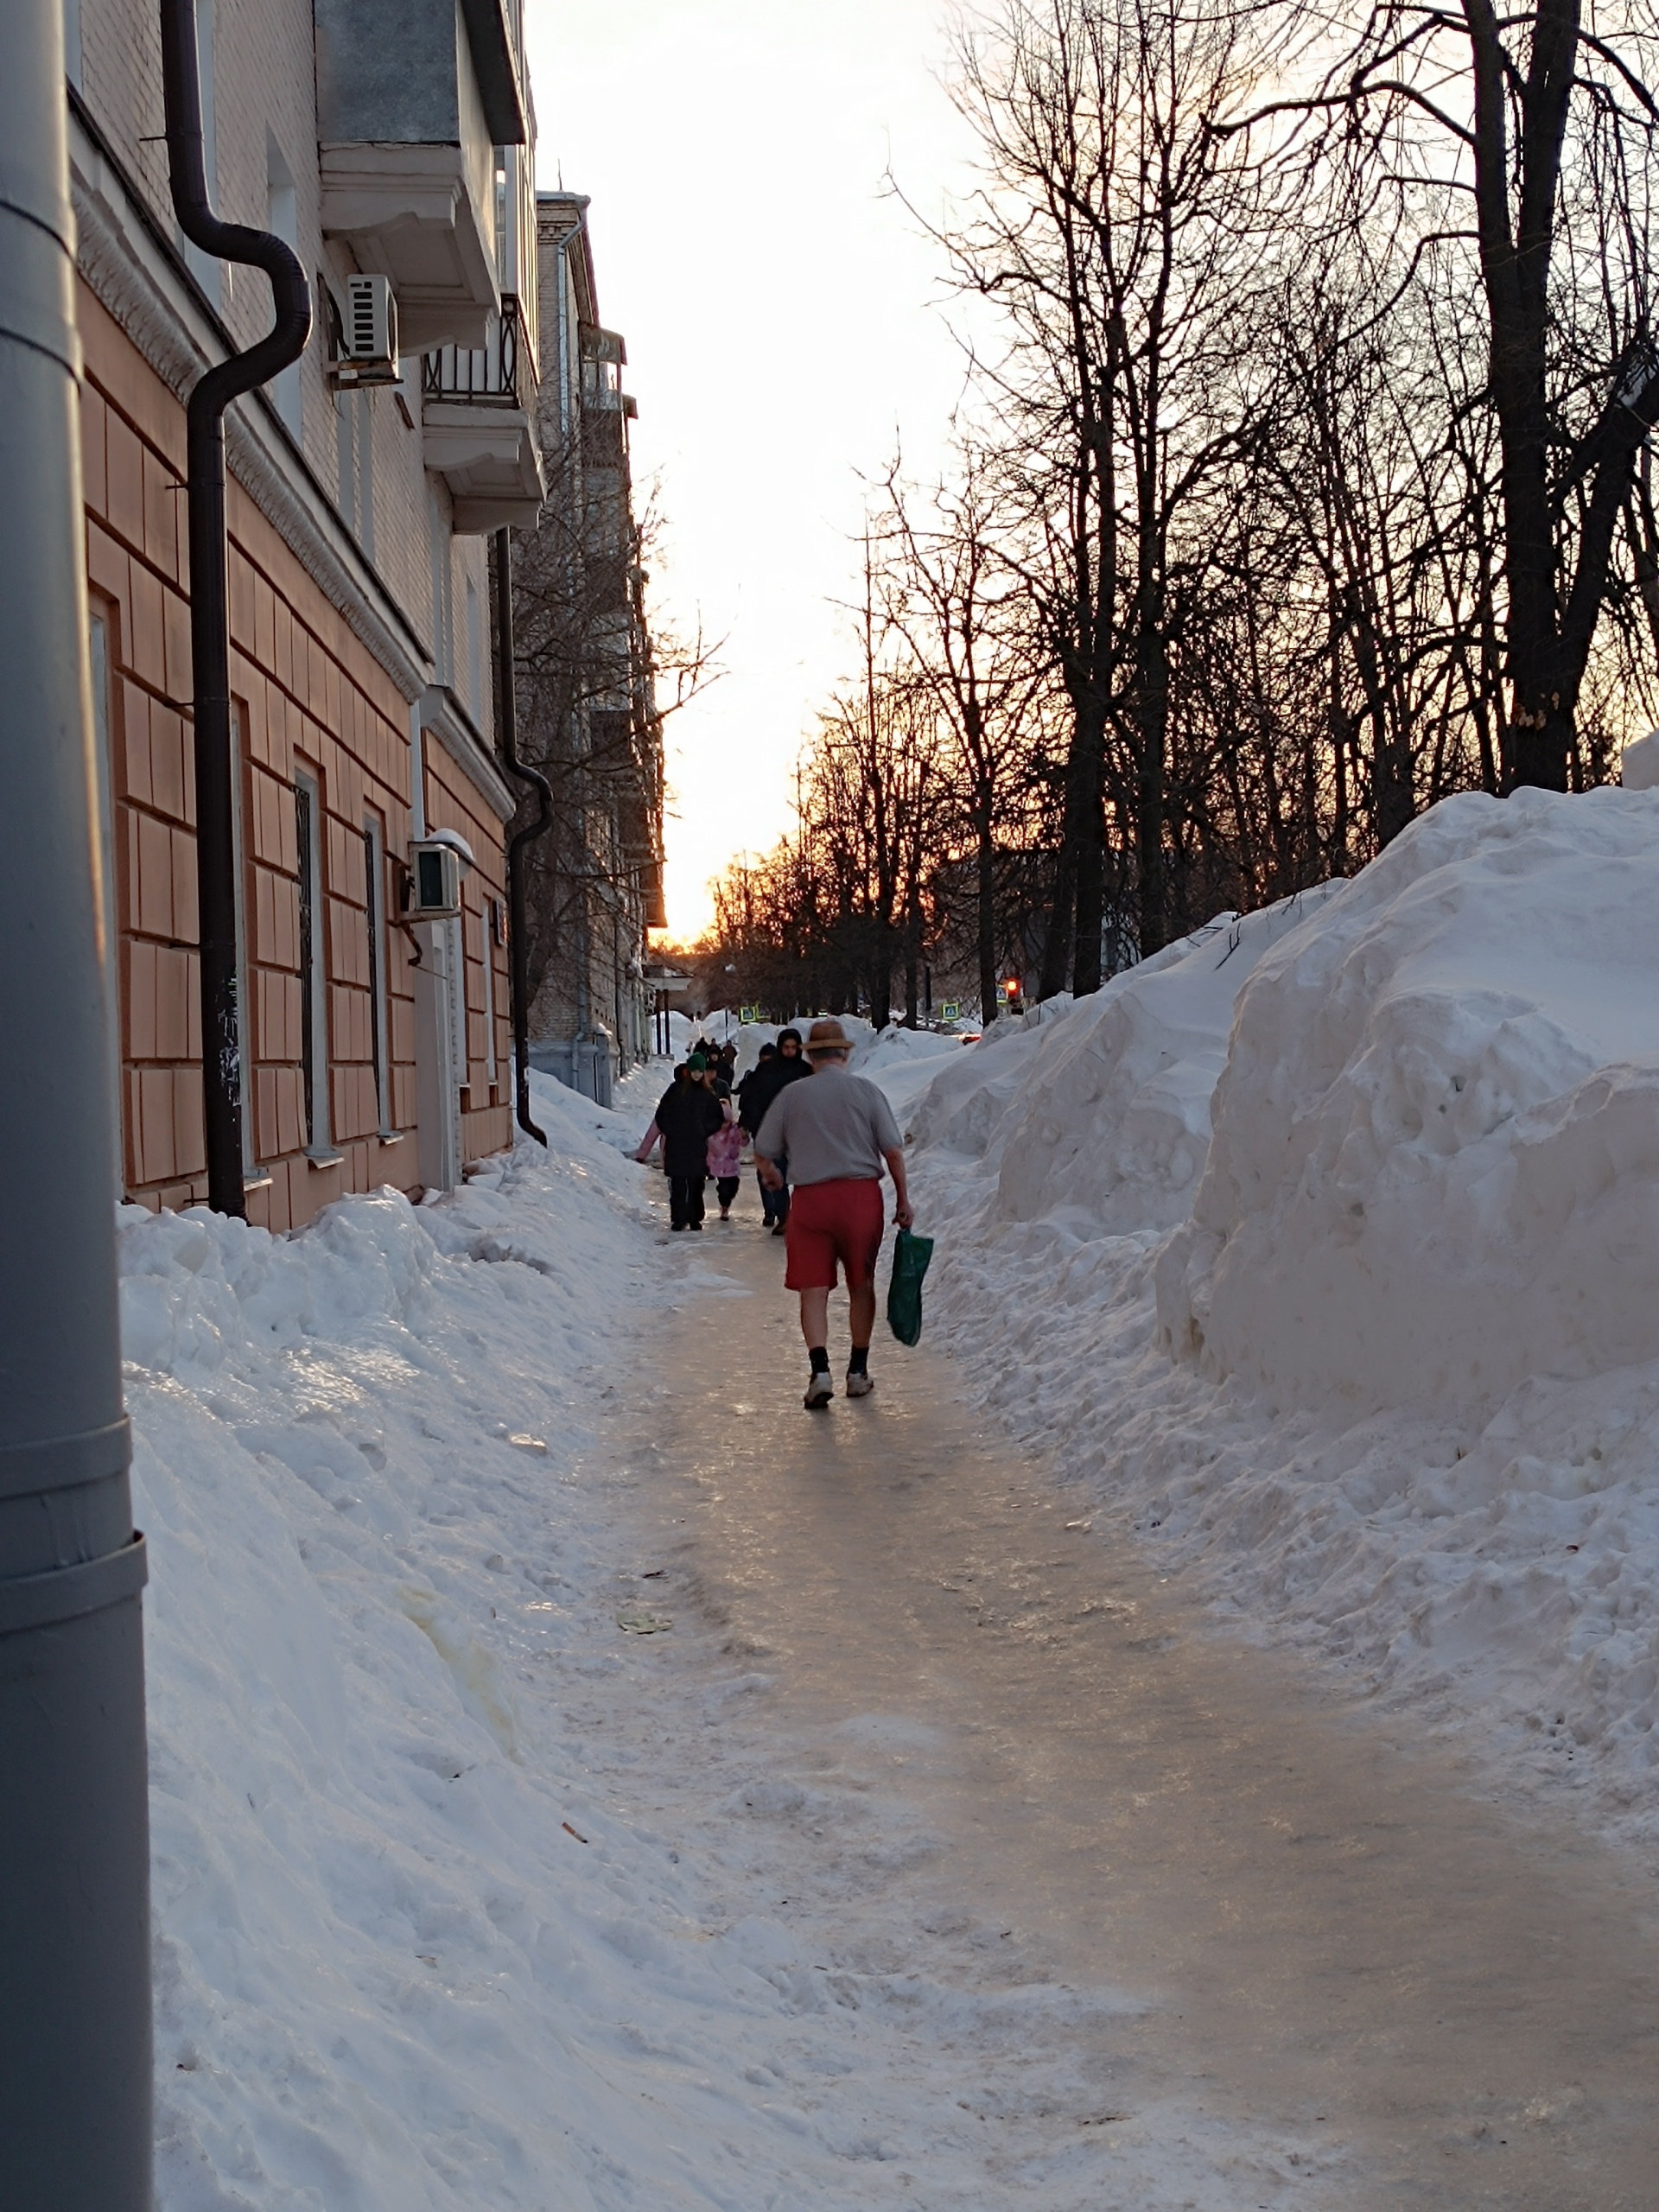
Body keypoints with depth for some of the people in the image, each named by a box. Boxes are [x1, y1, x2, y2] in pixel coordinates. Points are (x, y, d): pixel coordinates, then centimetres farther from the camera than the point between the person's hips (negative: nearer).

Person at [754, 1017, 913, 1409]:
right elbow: (893, 1151, -2)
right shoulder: (865, 1090, 2)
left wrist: (773, 1177, 29)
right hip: (862, 1194, 1)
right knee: (862, 1285, 14)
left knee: (813, 1290, 1)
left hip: (811, 1198, -1)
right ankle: (858, 1372, 20)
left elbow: (763, 1154, 7)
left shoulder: (791, 1095, 2)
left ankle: (820, 1371, -15)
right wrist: (903, 1201, 7)